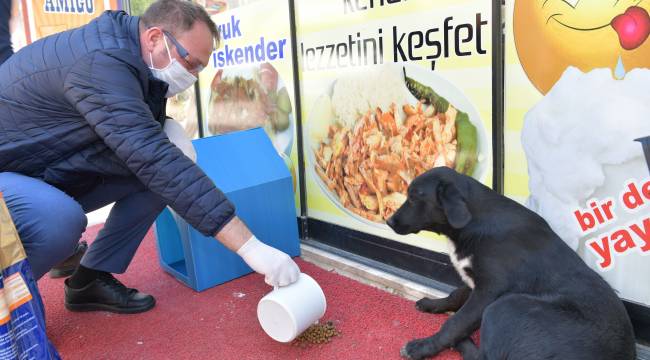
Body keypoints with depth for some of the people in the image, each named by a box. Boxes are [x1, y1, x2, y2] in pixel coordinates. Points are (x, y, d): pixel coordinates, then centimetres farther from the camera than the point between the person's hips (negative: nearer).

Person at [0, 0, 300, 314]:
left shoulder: (125, 49, -2)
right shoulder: (100, 63, -31)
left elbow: (144, 137, 12)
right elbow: (154, 159, -39)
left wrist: (166, 127, -15)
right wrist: (250, 246, -41)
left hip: (52, 175, 8)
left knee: (157, 174, -7)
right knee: (61, 220, -37)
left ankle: (90, 280, 3)